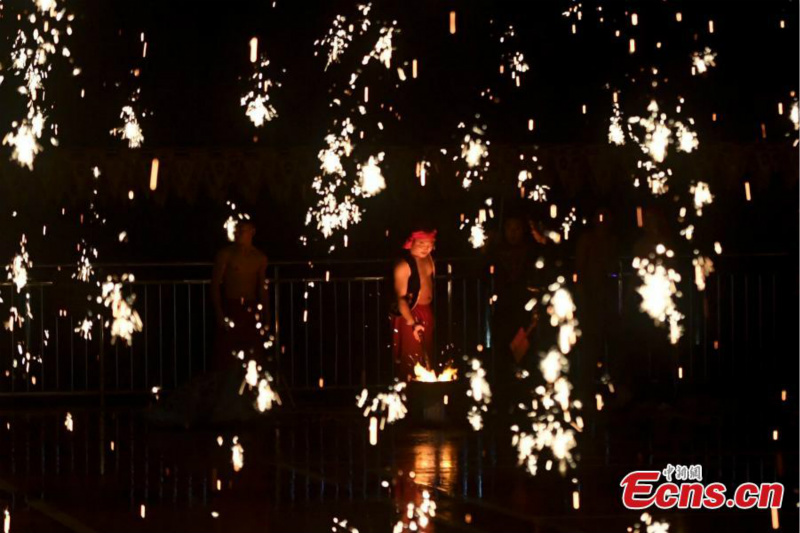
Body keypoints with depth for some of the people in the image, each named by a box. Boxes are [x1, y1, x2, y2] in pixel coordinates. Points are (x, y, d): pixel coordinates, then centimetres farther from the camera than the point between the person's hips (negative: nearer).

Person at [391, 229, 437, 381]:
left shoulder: (428, 258, 4)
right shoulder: (403, 265, -22)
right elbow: (400, 298, -24)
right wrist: (412, 323, -31)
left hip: (427, 314, 8)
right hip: (410, 314, -8)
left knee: (427, 360, 18)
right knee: (410, 362, -6)